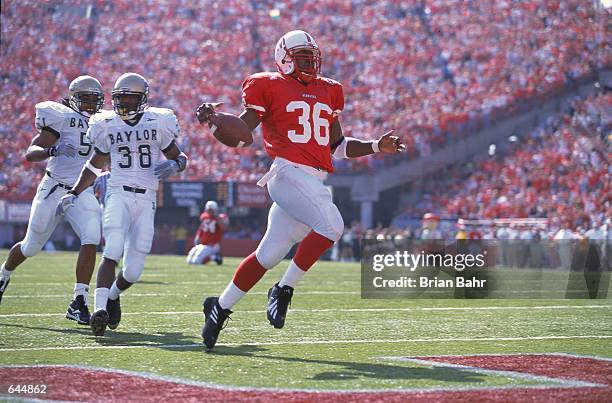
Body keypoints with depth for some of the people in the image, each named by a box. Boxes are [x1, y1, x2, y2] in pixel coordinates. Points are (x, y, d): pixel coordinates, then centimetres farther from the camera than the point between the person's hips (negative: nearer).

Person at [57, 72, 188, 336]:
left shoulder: (158, 123, 4)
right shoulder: (107, 125, 7)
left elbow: (180, 157, 13)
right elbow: (95, 165, 20)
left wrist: (173, 165, -11)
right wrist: (74, 194, 16)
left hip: (146, 199, 1)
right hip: (118, 193, -1)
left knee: (133, 271, -1)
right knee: (113, 252, -26)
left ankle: (112, 296, 31)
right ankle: (100, 308, -33)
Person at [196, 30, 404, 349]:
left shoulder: (327, 91, 23)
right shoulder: (270, 86, 3)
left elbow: (338, 145, 27)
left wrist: (376, 147, 16)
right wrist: (213, 117, -21)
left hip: (315, 181, 7)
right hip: (289, 173, -7)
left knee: (269, 254, 5)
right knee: (331, 226, -25)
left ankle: (220, 307, 18)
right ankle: (283, 291, -11)